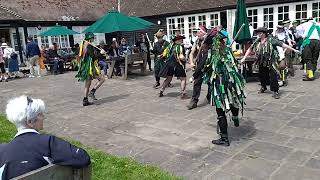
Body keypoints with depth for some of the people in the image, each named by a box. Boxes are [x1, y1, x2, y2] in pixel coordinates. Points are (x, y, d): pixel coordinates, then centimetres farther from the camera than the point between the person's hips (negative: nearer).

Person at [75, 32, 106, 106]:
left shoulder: (83, 45, 13)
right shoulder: (89, 46, -15)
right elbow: (93, 57, -22)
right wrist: (100, 53, -13)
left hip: (85, 67, 10)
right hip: (90, 67, -10)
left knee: (87, 84, 14)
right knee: (102, 79, -1)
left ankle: (85, 100, 16)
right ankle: (92, 92, -5)